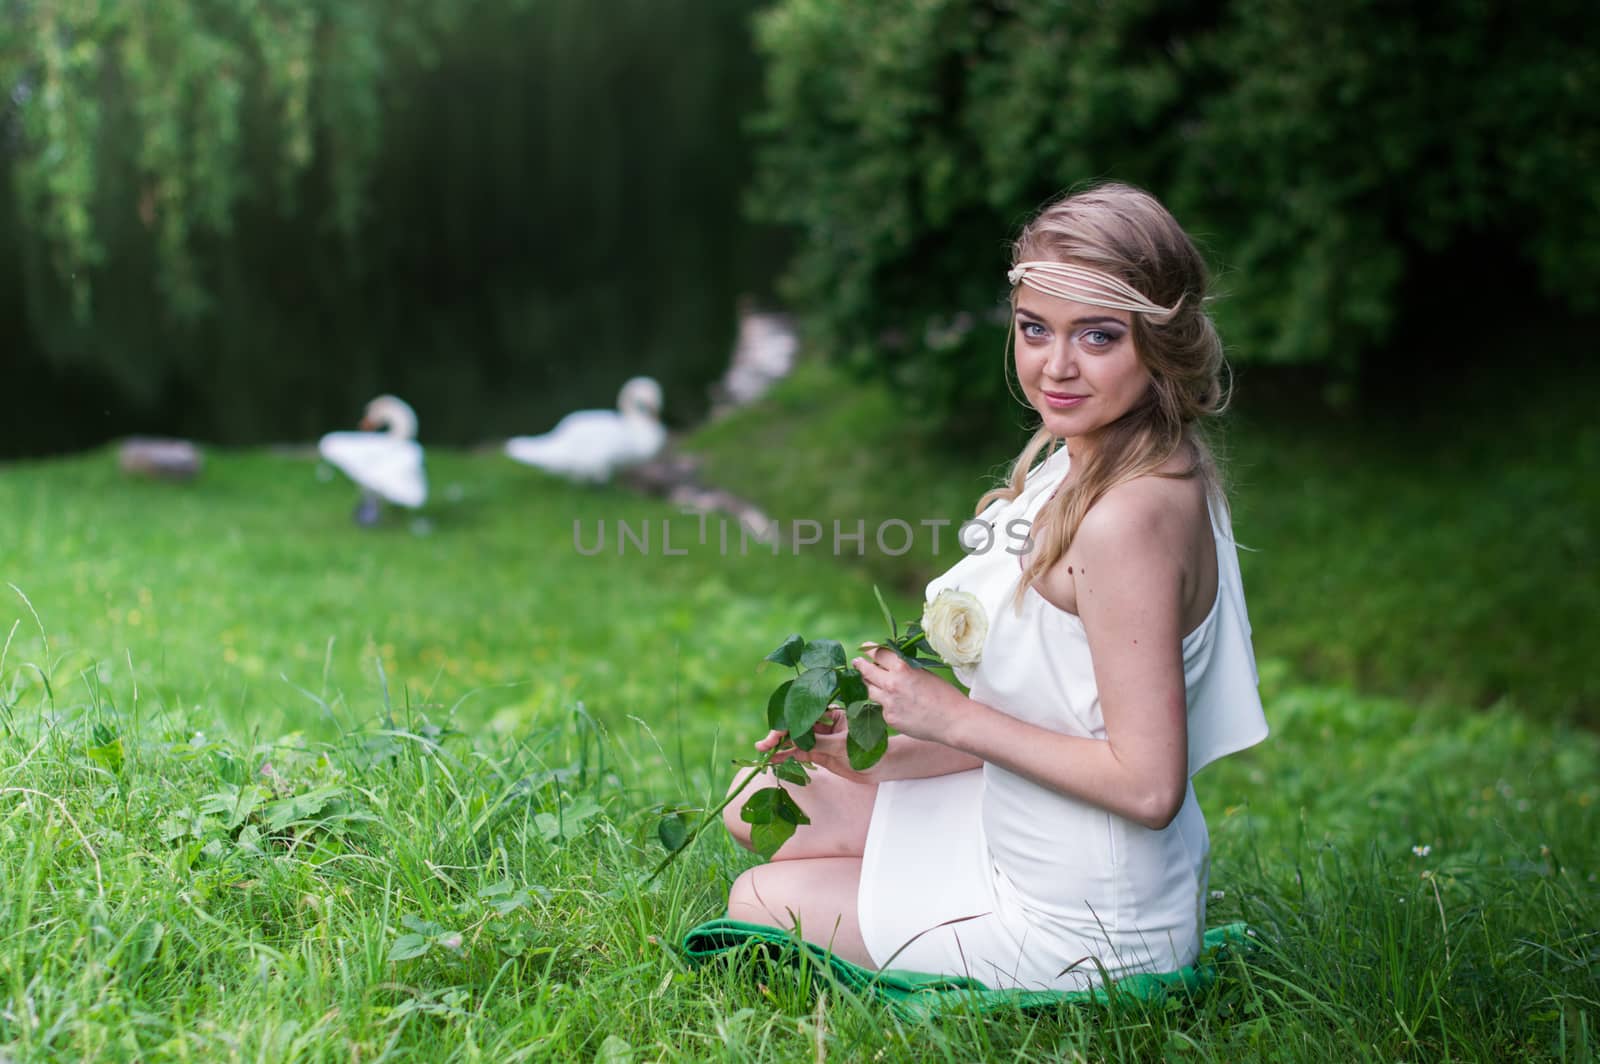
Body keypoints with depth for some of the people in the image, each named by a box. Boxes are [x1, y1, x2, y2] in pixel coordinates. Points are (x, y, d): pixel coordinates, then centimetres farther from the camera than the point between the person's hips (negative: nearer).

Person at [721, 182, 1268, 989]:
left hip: (1085, 927, -9)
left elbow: (1147, 784, -29)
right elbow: (1059, 713, 7)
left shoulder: (1129, 517, -30)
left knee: (759, 904, 9)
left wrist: (952, 718, -21)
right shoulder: (1081, 465, 0)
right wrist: (882, 750, 3)